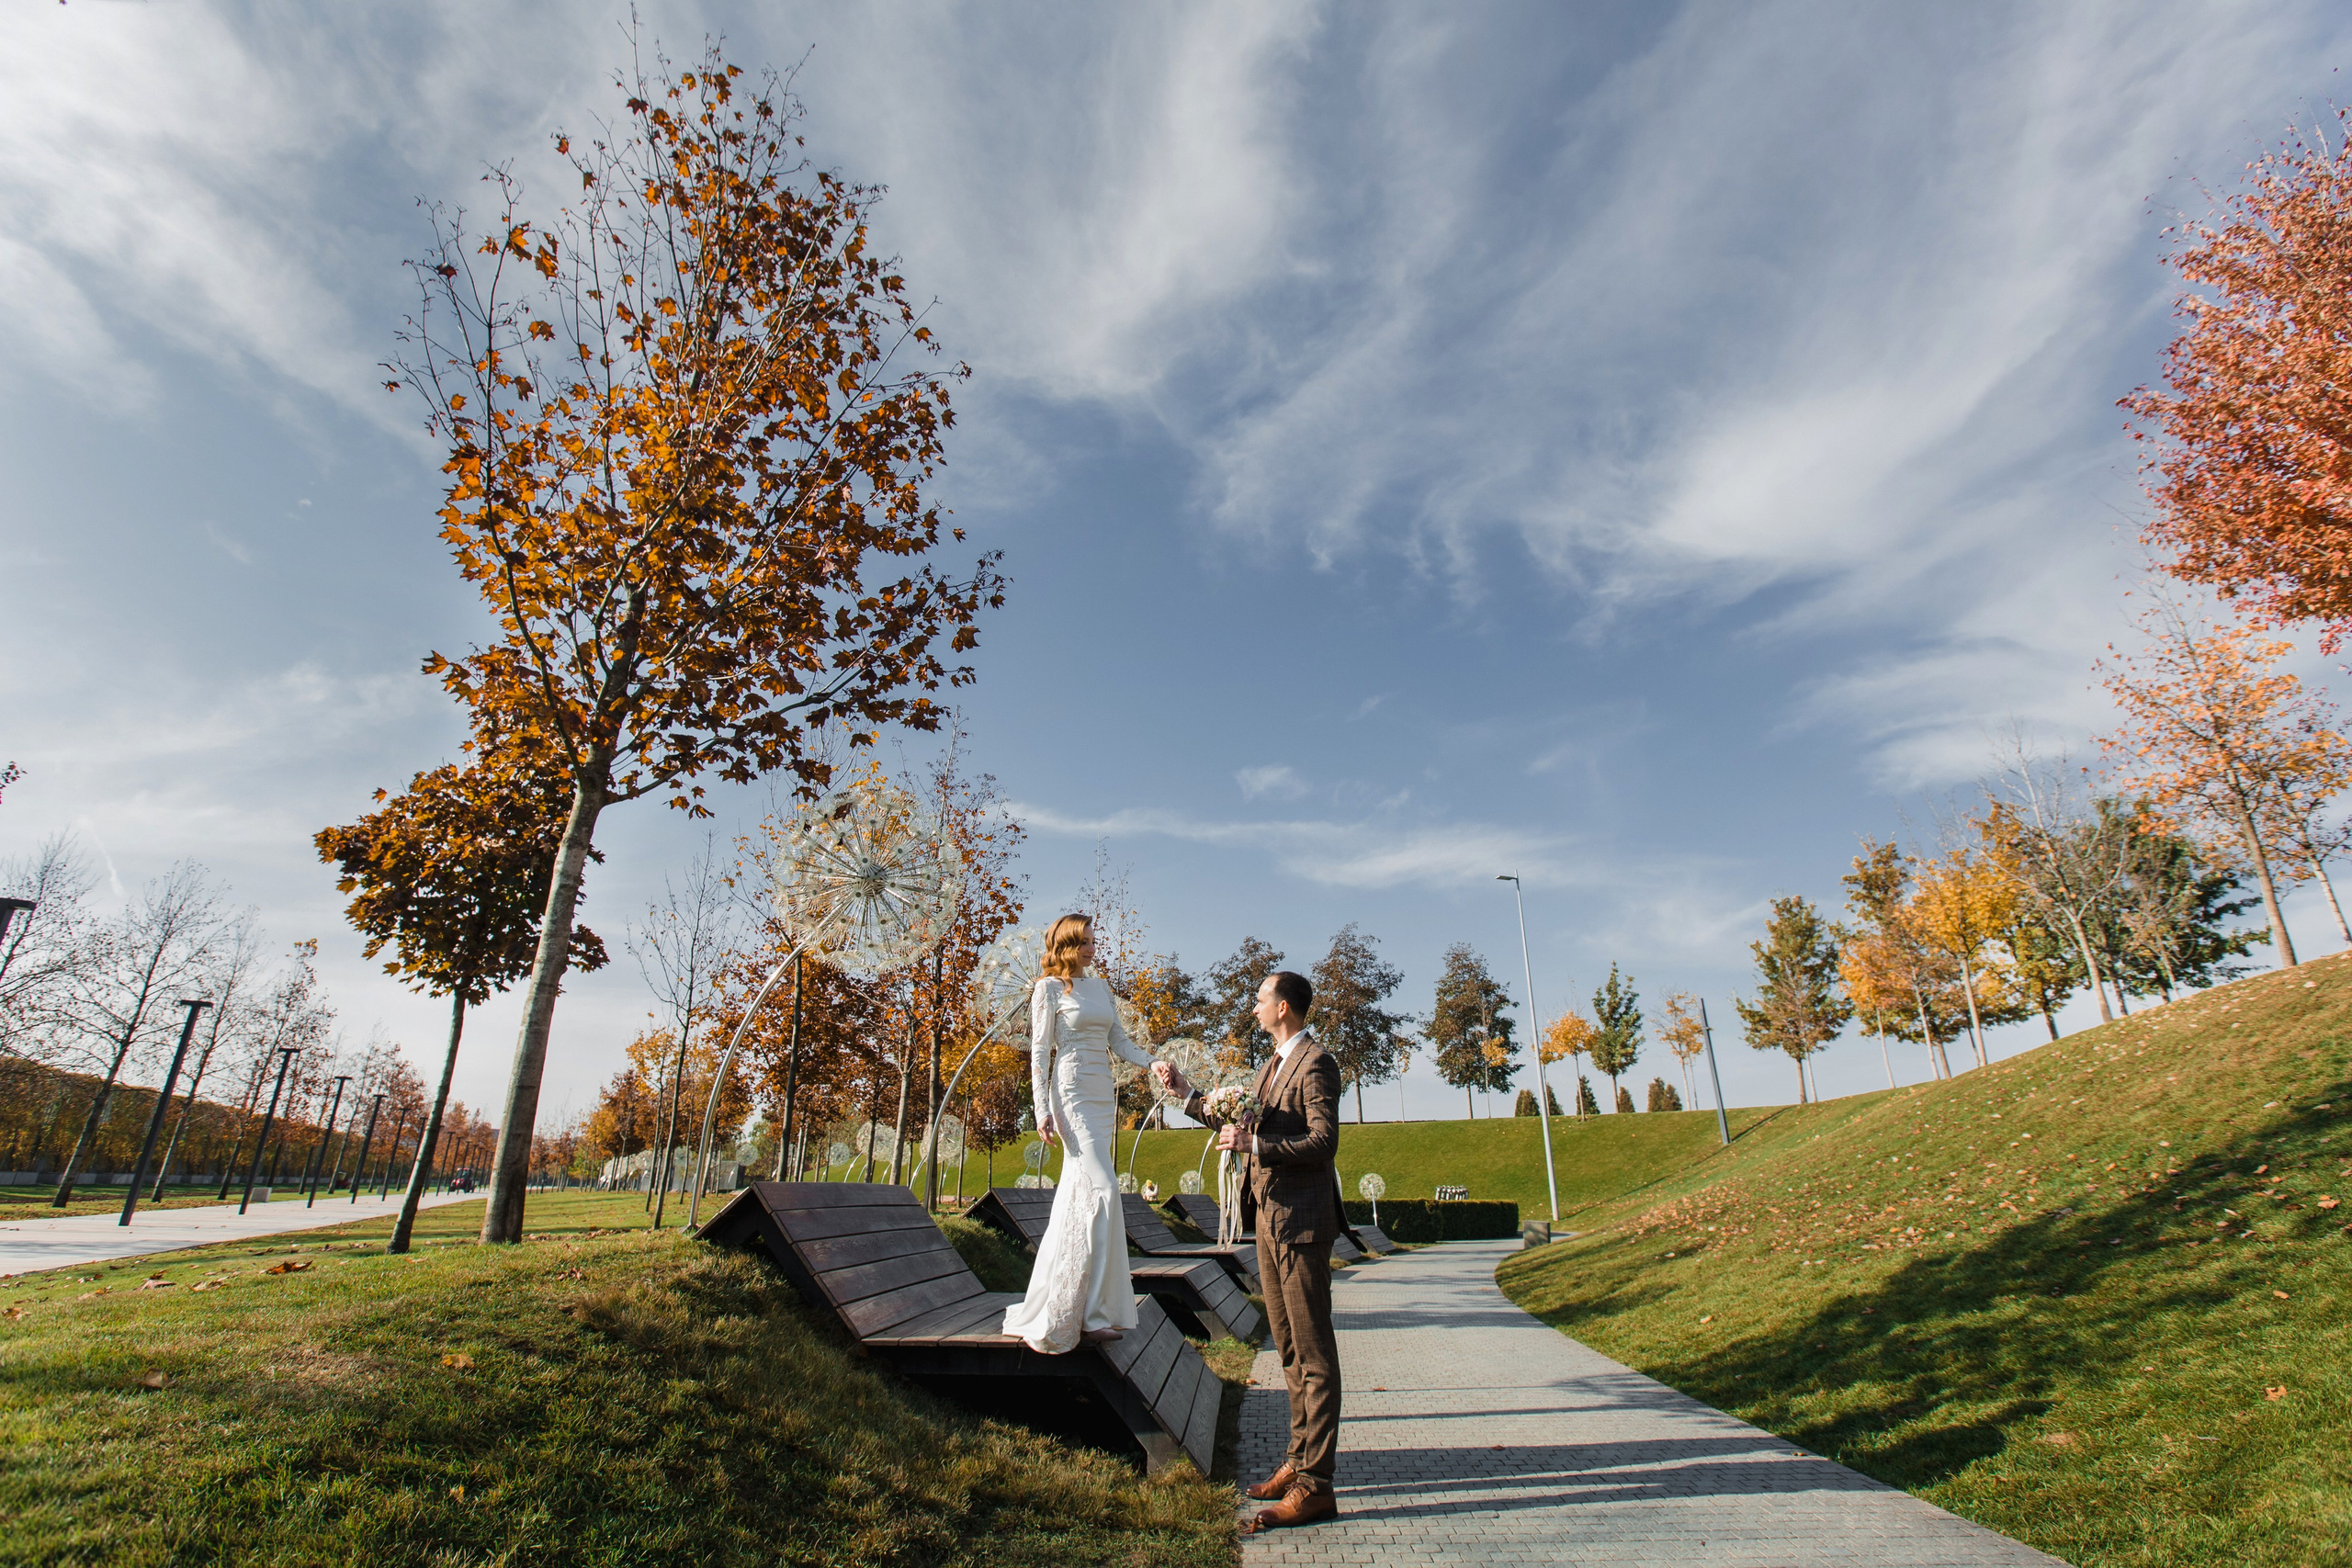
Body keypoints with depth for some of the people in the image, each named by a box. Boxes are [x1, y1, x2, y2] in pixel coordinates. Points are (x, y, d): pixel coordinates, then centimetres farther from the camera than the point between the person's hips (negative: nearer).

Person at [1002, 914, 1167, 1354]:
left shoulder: (1100, 987, 16)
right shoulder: (1049, 988, -3)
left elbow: (1118, 1040, 14)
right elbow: (1039, 1051, -6)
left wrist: (1150, 1063, -4)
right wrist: (1042, 1110, -12)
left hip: (1103, 1095, 7)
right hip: (1073, 1094, -7)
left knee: (1078, 1196, 8)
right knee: (1103, 1191, -14)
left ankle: (1062, 1311, 15)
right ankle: (1091, 1312, -6)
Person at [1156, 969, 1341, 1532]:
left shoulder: (1315, 1063, -13)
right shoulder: (1271, 1066, 17)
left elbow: (1324, 1142, -22)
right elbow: (1241, 1126, 22)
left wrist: (1256, 1144, -25)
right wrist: (1187, 1094, 19)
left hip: (1301, 1221, -10)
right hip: (1269, 1217, 10)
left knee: (1313, 1352, -2)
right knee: (1289, 1349, 16)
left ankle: (1315, 1485, 4)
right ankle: (1300, 1460, 26)